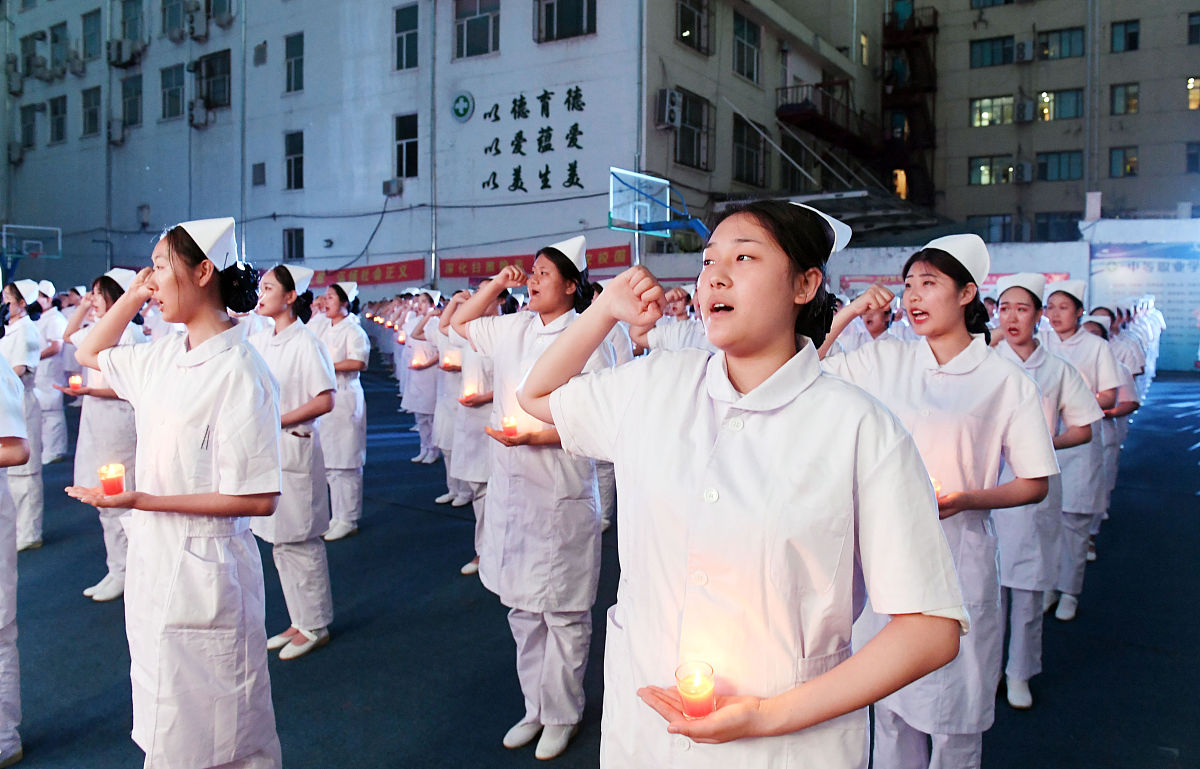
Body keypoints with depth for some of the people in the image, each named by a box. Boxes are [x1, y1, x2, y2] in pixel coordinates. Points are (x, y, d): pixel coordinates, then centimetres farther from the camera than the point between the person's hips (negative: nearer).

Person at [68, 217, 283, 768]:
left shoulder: (239, 372, -22)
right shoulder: (164, 357, 3)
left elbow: (258, 499, -22)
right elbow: (90, 355, 24)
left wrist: (141, 500, -24)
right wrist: (132, 296, 8)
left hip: (203, 567, -8)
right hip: (152, 557, 8)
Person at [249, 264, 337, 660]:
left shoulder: (305, 343, -11)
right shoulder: (257, 341, 9)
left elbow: (325, 401, -14)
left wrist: (278, 421, -16)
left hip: (294, 450, -7)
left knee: (299, 541, 0)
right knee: (278, 542, 13)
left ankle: (316, 626, 14)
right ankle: (299, 622, 25)